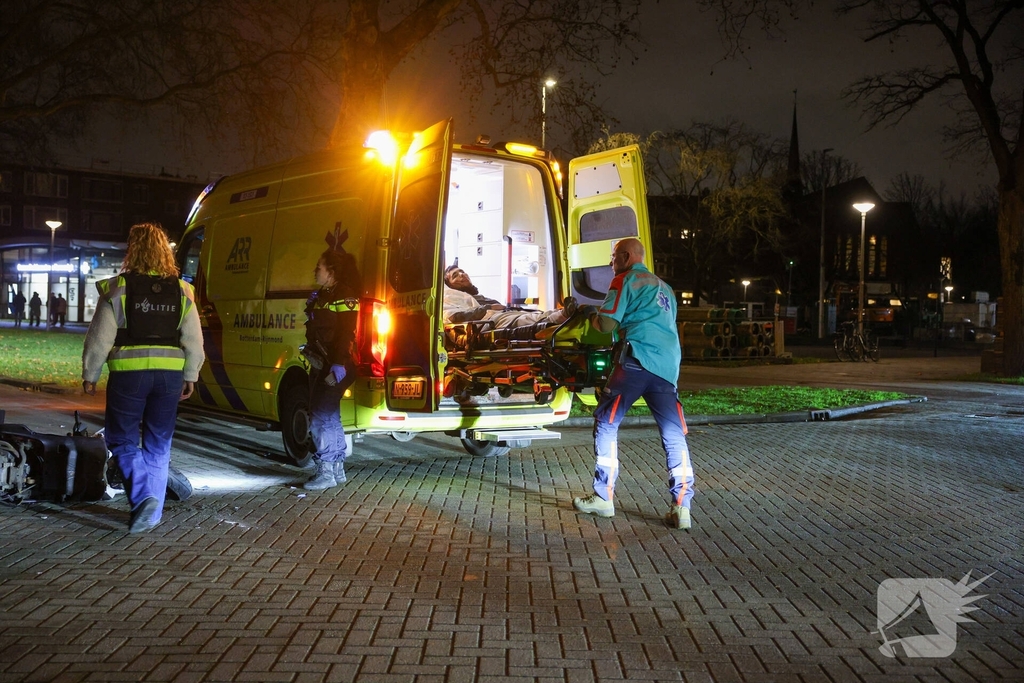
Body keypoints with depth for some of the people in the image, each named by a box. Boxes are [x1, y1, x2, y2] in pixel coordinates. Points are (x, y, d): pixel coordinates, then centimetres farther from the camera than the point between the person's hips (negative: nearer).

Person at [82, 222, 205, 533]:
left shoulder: (119, 288, -6)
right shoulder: (181, 290, 5)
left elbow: (100, 337, -4)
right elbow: (194, 340, 7)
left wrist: (90, 375, 6)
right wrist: (190, 376, 17)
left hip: (129, 373, -3)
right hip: (170, 374, 3)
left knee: (121, 439, 10)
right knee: (158, 444, 13)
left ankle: (143, 496, -11)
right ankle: (152, 512, 16)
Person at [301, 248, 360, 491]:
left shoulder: (345, 298, -15)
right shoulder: (322, 296, 17)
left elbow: (346, 335, -23)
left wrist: (338, 365, -27)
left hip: (334, 369, -11)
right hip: (320, 366, 11)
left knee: (322, 416, -11)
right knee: (328, 416, 14)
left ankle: (326, 472, -6)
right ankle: (337, 469, 22)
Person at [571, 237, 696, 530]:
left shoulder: (625, 279, 4)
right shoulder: (664, 288, 28)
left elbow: (607, 324, -4)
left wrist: (594, 318, 17)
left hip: (637, 361, -7)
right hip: (668, 366, 7)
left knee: (606, 424, 5)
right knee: (674, 435, 2)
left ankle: (603, 498, 6)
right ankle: (681, 507, -7)